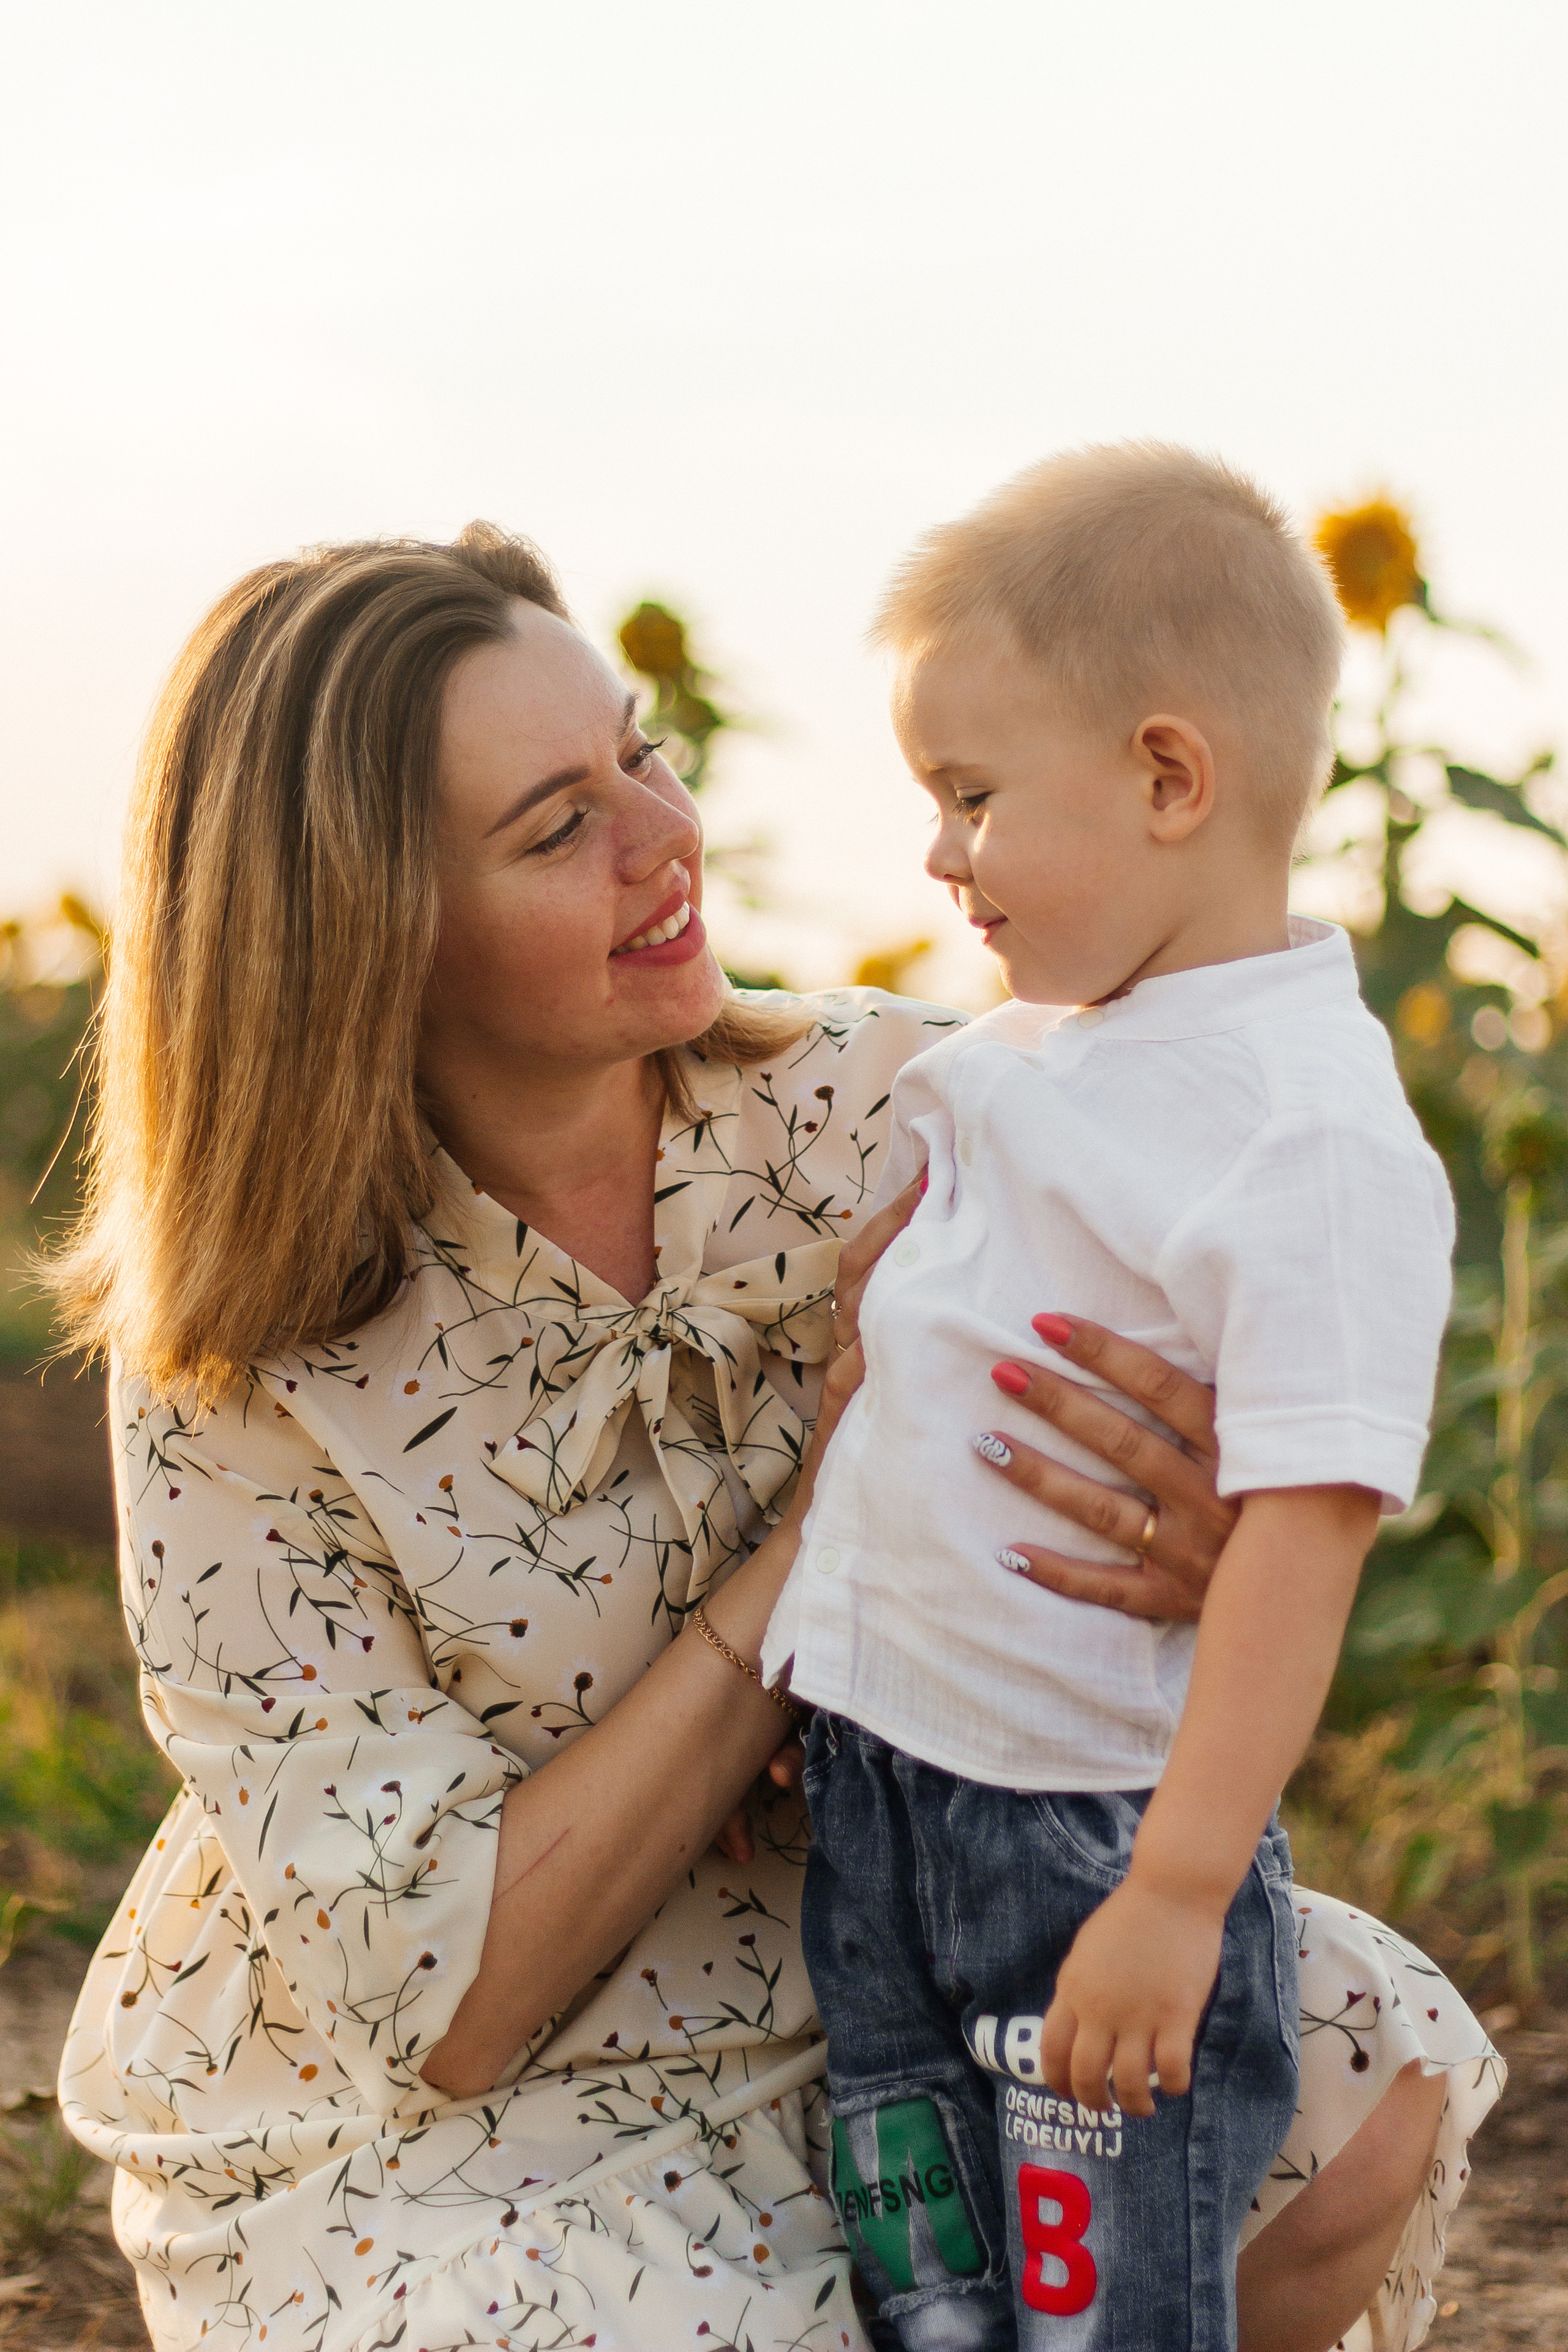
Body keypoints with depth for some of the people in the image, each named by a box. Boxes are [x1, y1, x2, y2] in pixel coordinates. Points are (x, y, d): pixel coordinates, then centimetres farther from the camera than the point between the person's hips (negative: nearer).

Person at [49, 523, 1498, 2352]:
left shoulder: (890, 1117, -11)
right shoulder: (250, 1385, -19)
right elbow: (448, 1998, -21)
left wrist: (1219, 1560, -31)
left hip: (860, 1976, 4)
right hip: (401, 2135, -4)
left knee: (1373, 2080, -14)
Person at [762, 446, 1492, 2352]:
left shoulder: (1317, 1139, -19)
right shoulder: (1031, 1053, 7)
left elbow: (1301, 1536, -23)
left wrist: (1177, 1891, -25)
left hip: (1098, 1827, -8)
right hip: (875, 1795, 8)